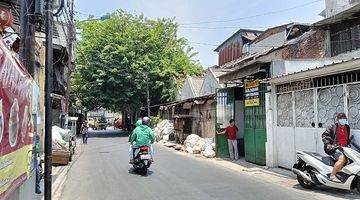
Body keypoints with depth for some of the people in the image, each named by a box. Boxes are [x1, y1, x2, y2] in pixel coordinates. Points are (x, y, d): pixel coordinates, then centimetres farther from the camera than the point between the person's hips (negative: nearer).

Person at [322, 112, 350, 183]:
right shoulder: (332, 127, -1)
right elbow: (324, 135, -7)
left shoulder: (347, 128, 20)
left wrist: (349, 144, 22)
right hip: (334, 148, -8)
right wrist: (328, 144, -19)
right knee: (342, 158, -32)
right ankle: (332, 176, -29)